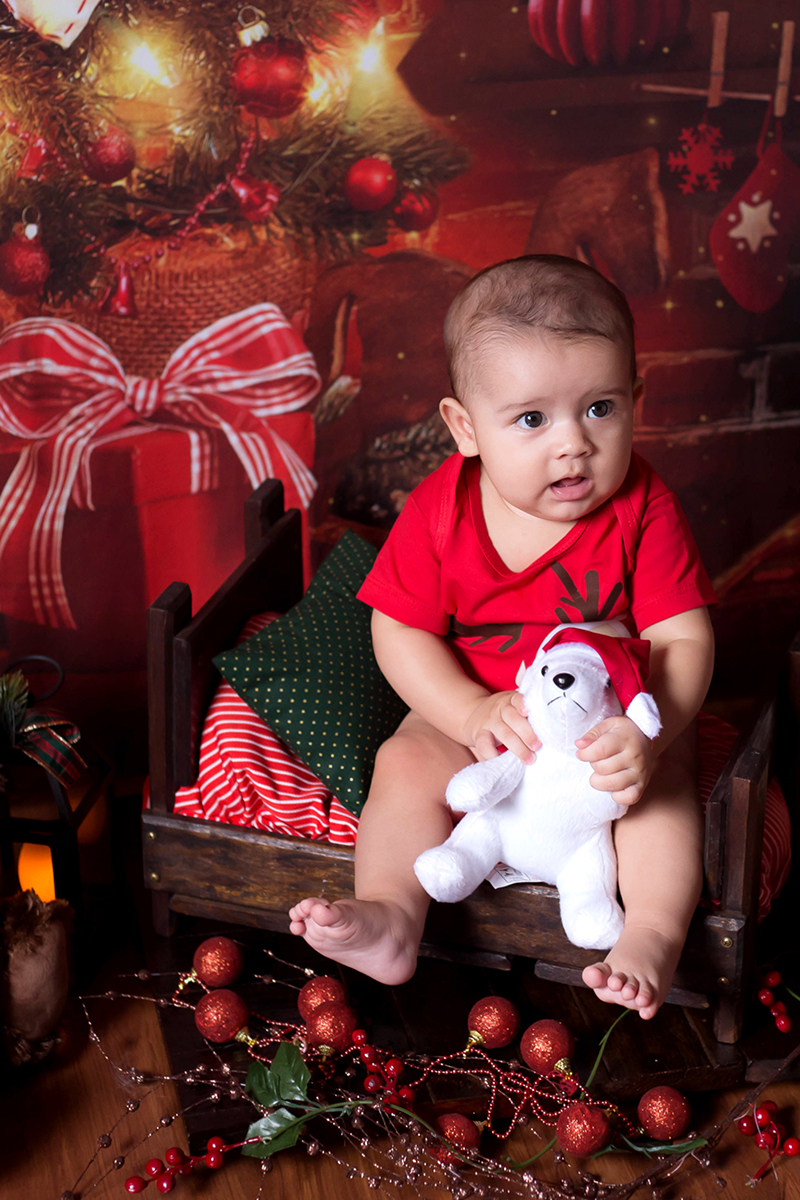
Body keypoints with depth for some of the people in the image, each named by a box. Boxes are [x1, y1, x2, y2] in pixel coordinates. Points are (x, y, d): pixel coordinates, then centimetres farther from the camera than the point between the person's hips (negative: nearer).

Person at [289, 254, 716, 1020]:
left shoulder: (643, 509, -18)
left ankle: (654, 936, -29)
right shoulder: (440, 511, -16)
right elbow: (399, 633, -12)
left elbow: (685, 641, -19)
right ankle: (389, 916, -24)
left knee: (662, 776, -26)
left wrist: (645, 735, -39)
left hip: (609, 719, -1)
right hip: (473, 712, 1)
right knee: (407, 764, -20)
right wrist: (474, 713, -30)